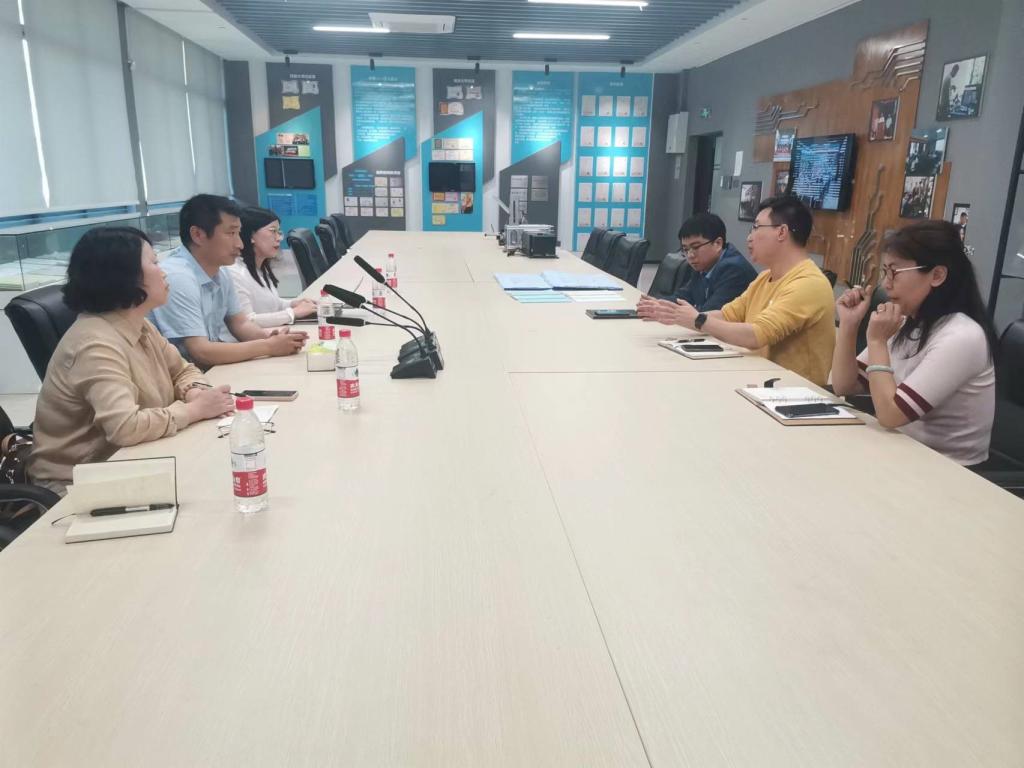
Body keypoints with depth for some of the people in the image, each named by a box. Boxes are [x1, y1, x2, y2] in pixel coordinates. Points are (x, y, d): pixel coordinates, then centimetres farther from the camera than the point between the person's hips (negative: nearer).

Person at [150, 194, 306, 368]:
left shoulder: (220, 272, 3)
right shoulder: (177, 278, -22)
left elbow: (240, 323, 12)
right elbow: (200, 353, -25)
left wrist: (268, 335, -9)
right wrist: (269, 346, -20)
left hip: (218, 368, 8)